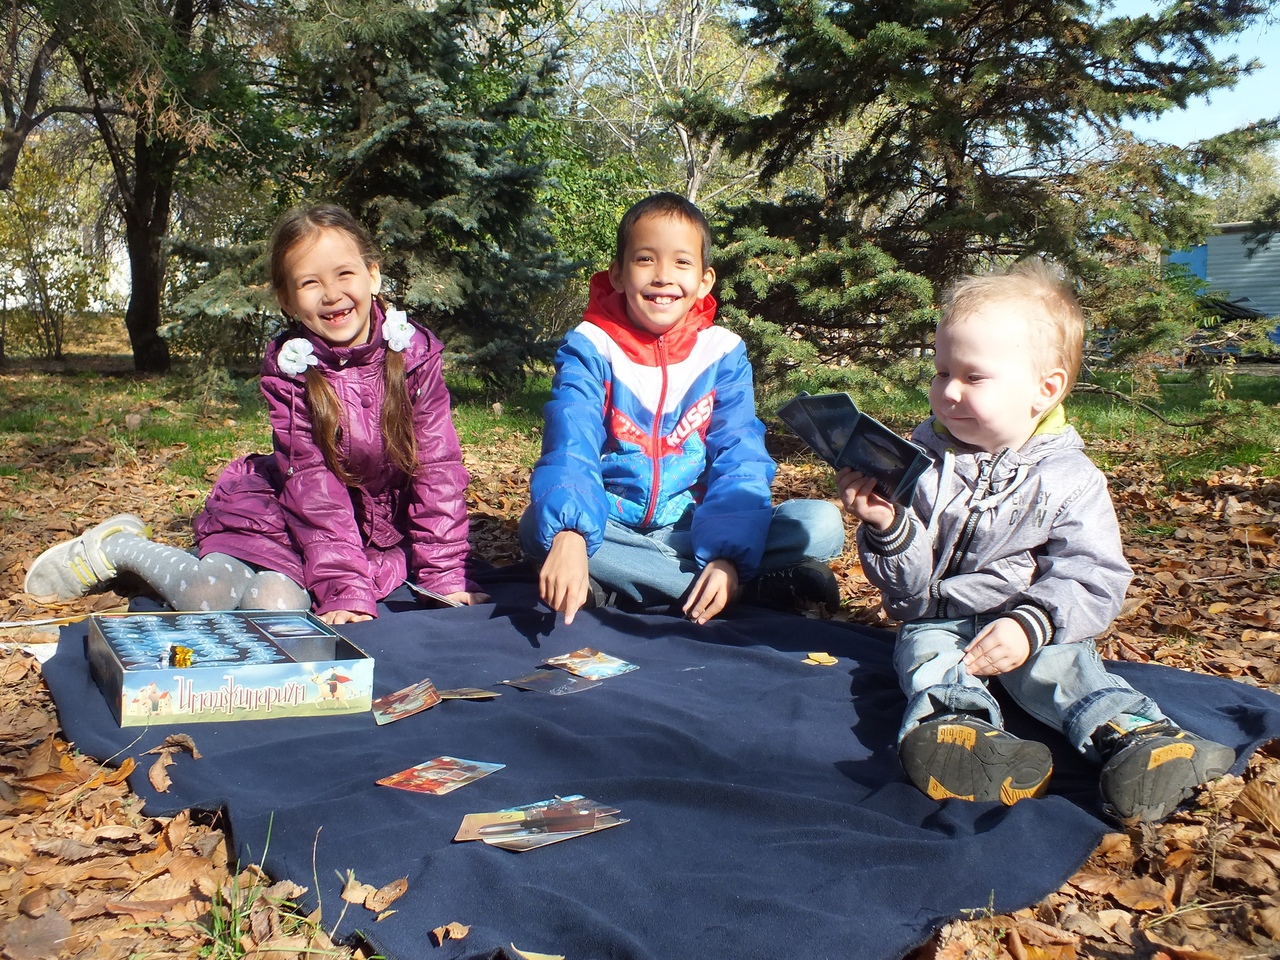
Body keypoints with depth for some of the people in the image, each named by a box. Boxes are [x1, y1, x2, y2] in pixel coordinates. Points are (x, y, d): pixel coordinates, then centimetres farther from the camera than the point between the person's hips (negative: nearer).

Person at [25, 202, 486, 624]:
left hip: (380, 527, 0)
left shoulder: (414, 351, -14)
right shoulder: (288, 365, -16)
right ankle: (121, 547, 12)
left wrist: (445, 575, -16)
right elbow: (314, 484, -21)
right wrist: (347, 590, -28)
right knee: (209, 598, -18)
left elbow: (436, 467, -12)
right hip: (291, 514, 0)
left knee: (275, 604, -23)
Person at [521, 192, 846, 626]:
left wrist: (729, 556, -27)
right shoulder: (591, 348, -7)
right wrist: (568, 536, -44)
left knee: (822, 524, -18)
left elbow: (740, 460, -10)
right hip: (611, 529, -1)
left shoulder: (723, 353, -1)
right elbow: (570, 449, -23)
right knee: (537, 525, -35)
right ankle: (762, 586, -30)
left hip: (692, 528, 1)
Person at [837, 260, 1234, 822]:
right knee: (927, 653, -30)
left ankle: (1133, 738, -52)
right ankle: (955, 725, -58)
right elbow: (909, 582, -2)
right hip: (940, 619, 1)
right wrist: (887, 527, -24)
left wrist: (1032, 624, -30)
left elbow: (1094, 580, -12)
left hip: (1033, 625, -1)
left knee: (1060, 662, -31)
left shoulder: (1069, 479, -4)